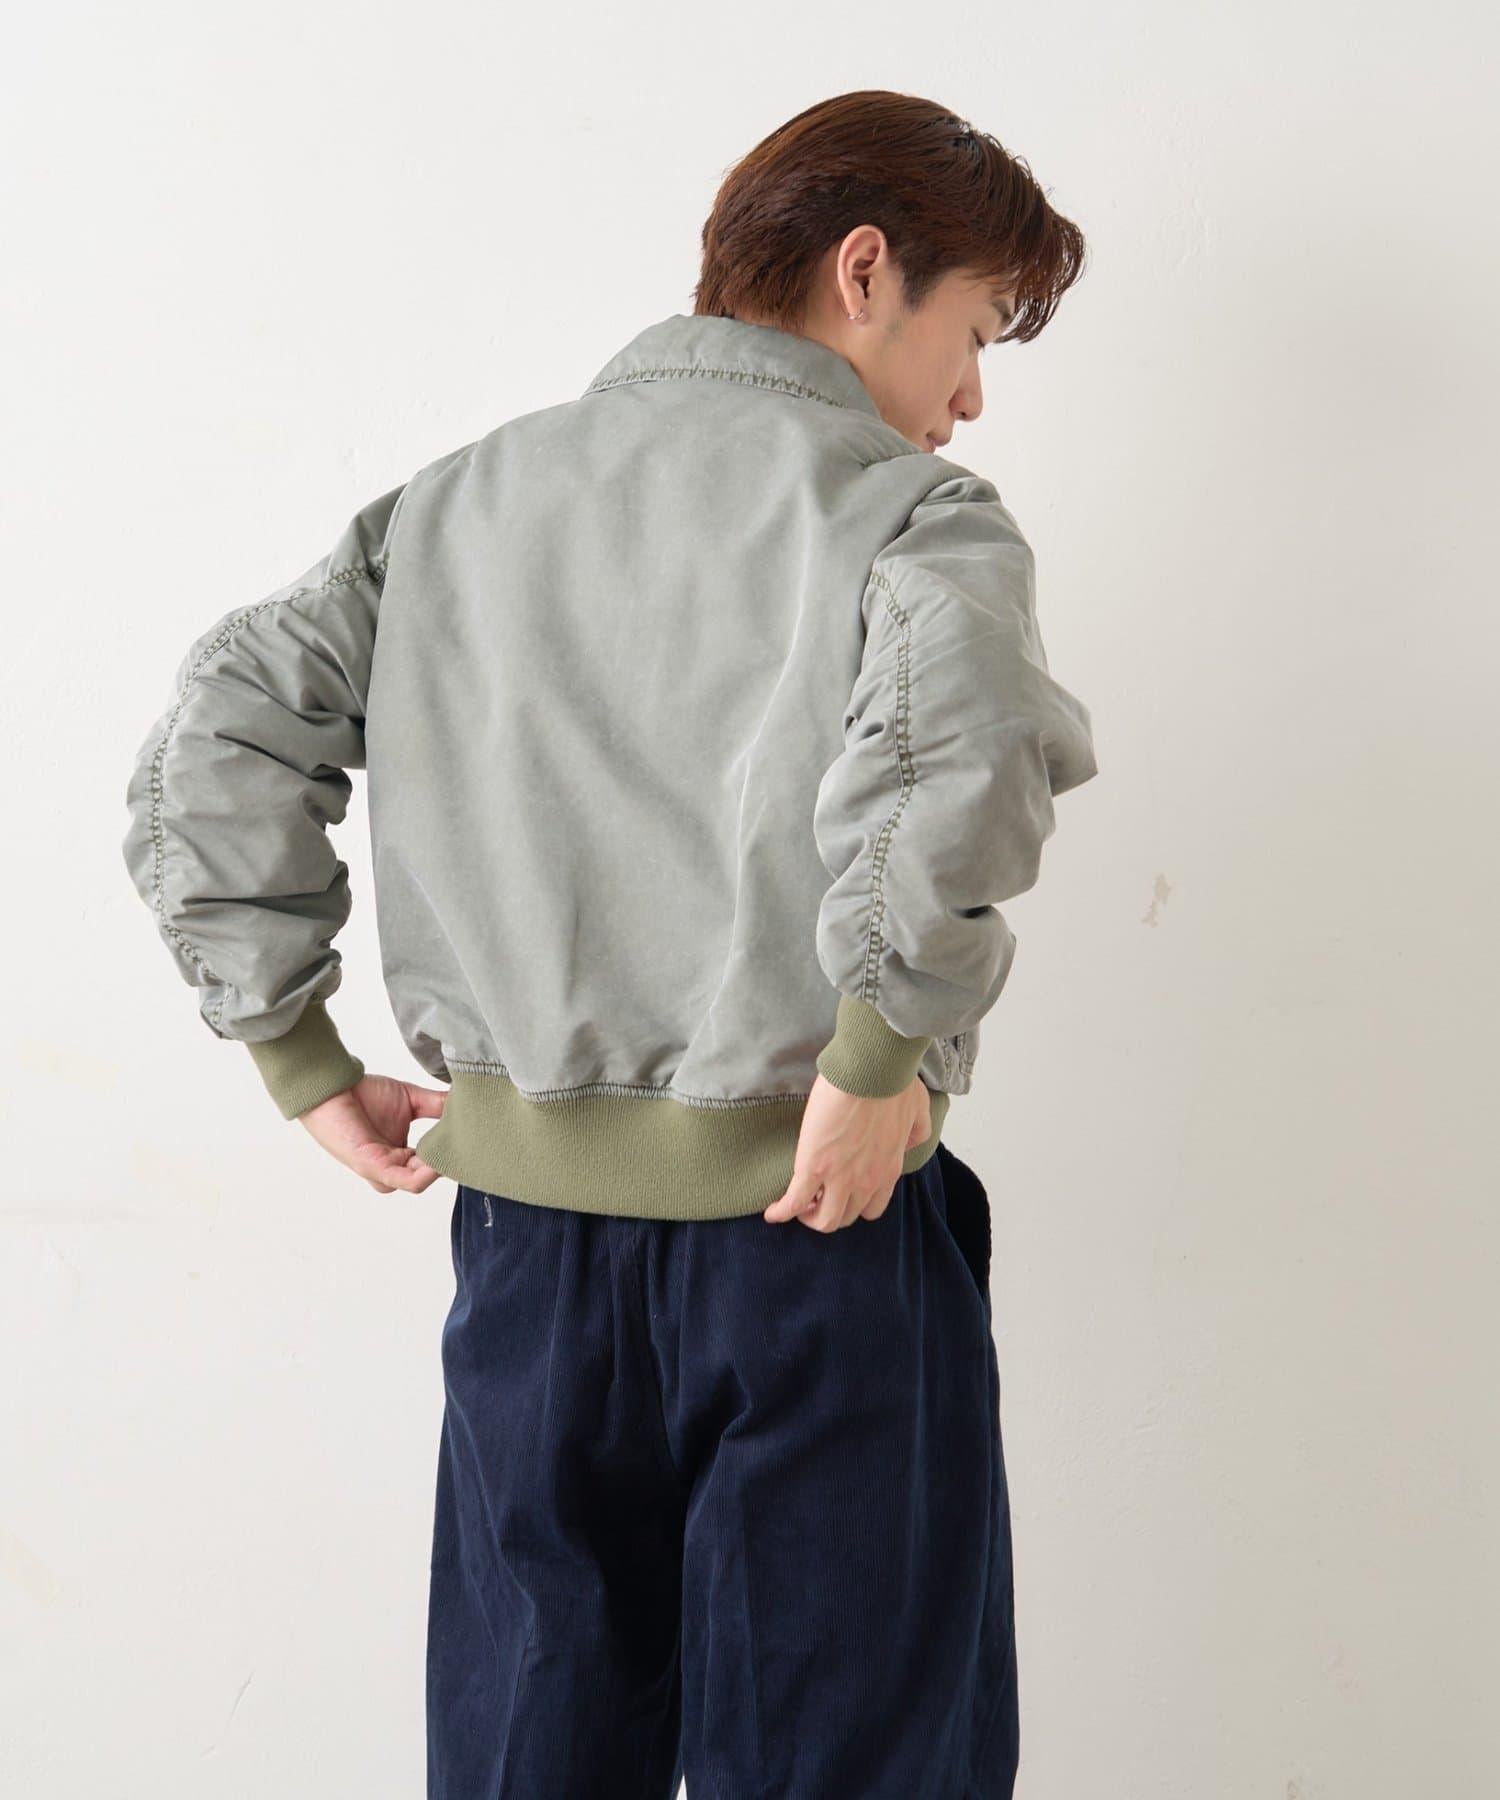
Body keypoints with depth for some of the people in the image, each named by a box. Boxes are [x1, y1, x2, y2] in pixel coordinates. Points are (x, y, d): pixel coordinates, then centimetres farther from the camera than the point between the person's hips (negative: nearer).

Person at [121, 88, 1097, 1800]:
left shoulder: (456, 502, 9)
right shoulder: (907, 513, -8)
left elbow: (213, 746, 5)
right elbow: (950, 746, -30)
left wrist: (304, 1061, 7)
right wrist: (880, 1060, -20)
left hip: (525, 1224, 5)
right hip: (809, 1229, -5)